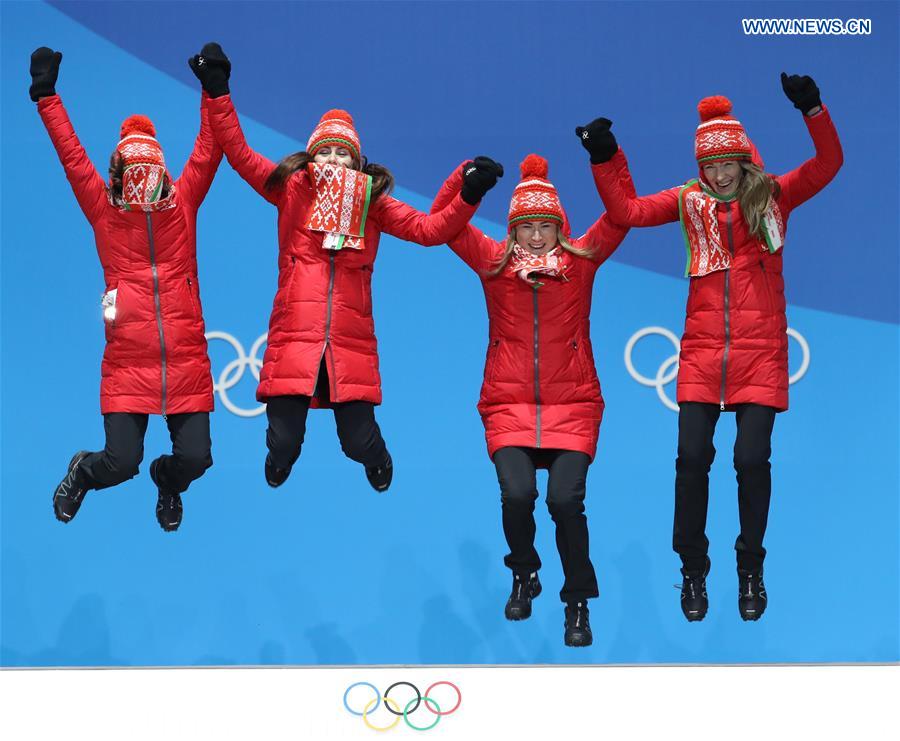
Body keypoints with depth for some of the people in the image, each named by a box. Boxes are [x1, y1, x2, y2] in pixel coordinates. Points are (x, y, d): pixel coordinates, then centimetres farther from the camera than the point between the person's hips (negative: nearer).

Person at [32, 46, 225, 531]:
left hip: (186, 360, 1)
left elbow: (208, 151, 6)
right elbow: (72, 156, 4)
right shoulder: (104, 212, 5)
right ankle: (83, 473, 30)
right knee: (121, 463, -9)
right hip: (127, 363, -1)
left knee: (194, 459, -5)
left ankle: (167, 482, 34)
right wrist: (47, 95, 4)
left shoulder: (182, 204, 8)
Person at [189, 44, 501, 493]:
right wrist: (217, 90, -1)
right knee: (282, 446, -2)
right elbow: (238, 152, 5)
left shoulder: (372, 203, 13)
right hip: (293, 339, -1)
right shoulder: (290, 189, 9)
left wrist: (469, 197, -7)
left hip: (351, 345, 1)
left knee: (361, 444, -1)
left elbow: (429, 229, 7)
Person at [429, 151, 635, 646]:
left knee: (566, 498, -18)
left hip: (572, 406, 0)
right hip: (509, 406, 1)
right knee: (516, 494, -20)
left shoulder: (581, 262, 6)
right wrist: (466, 178, -11)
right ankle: (524, 576, 12)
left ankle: (578, 604, 3)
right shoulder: (493, 263, 7)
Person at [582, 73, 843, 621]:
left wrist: (813, 110, -21)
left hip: (760, 352, -1)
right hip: (702, 351, 1)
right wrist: (605, 159, -8)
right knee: (693, 456, -5)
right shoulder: (690, 203, 8)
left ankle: (751, 569, 14)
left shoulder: (773, 198, 5)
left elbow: (828, 165, -7)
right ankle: (693, 571, 11)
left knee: (752, 457, -6)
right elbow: (627, 212, 3)